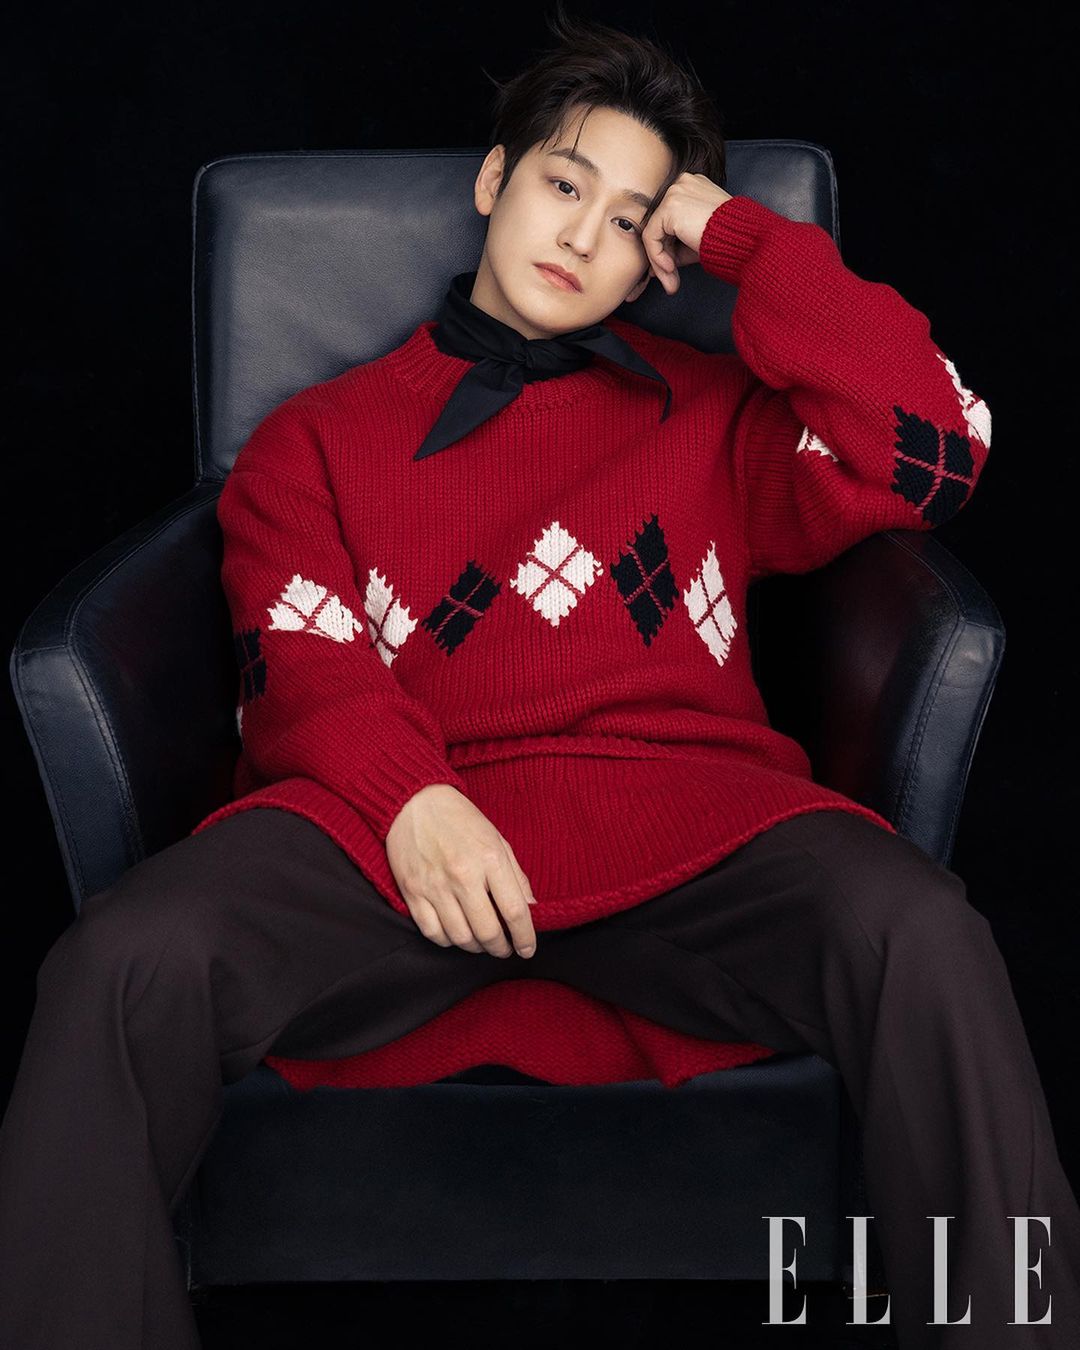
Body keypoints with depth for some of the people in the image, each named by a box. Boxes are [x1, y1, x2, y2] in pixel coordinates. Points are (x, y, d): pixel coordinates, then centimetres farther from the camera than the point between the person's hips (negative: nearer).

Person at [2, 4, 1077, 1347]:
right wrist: (407, 797, -13)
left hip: (686, 827, 1)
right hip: (394, 829, 0)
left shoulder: (715, 413, 25)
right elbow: (299, 665, 10)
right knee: (130, 961, -30)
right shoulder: (324, 431, 25)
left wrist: (745, 239, 14)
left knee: (917, 935, -32)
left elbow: (926, 453, 7)